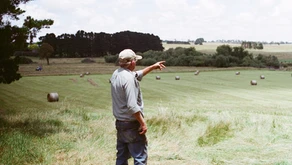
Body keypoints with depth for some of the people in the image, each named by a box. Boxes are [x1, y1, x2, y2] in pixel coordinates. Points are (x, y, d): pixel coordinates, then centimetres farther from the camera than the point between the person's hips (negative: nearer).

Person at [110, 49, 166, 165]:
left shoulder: (116, 74, 6)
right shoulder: (128, 78, -22)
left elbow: (137, 74, 25)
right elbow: (132, 106, -25)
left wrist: (153, 67, 30)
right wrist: (143, 123, -17)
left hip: (119, 123, 9)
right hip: (132, 124, -9)